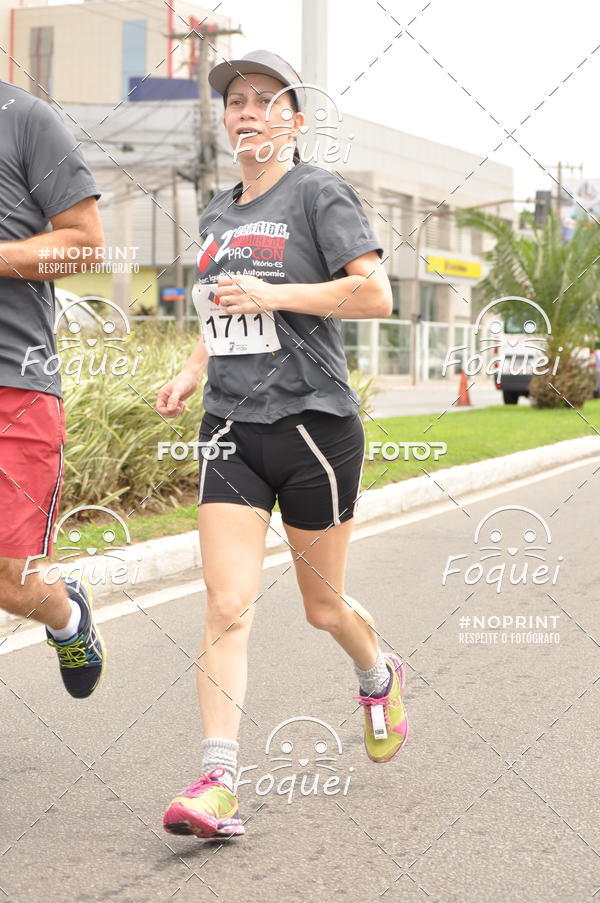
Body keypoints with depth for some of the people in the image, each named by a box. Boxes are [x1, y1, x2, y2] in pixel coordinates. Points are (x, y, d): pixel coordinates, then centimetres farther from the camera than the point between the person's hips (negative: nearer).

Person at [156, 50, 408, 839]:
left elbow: (375, 295, -14)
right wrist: (192, 373, 10)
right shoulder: (217, 214, 14)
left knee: (324, 608, 11)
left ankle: (379, 677, 44)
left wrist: (274, 295, -19)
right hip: (231, 429, 4)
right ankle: (217, 783, -14)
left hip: (313, 423, -4)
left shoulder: (319, 194, -5)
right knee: (227, 606, -10)